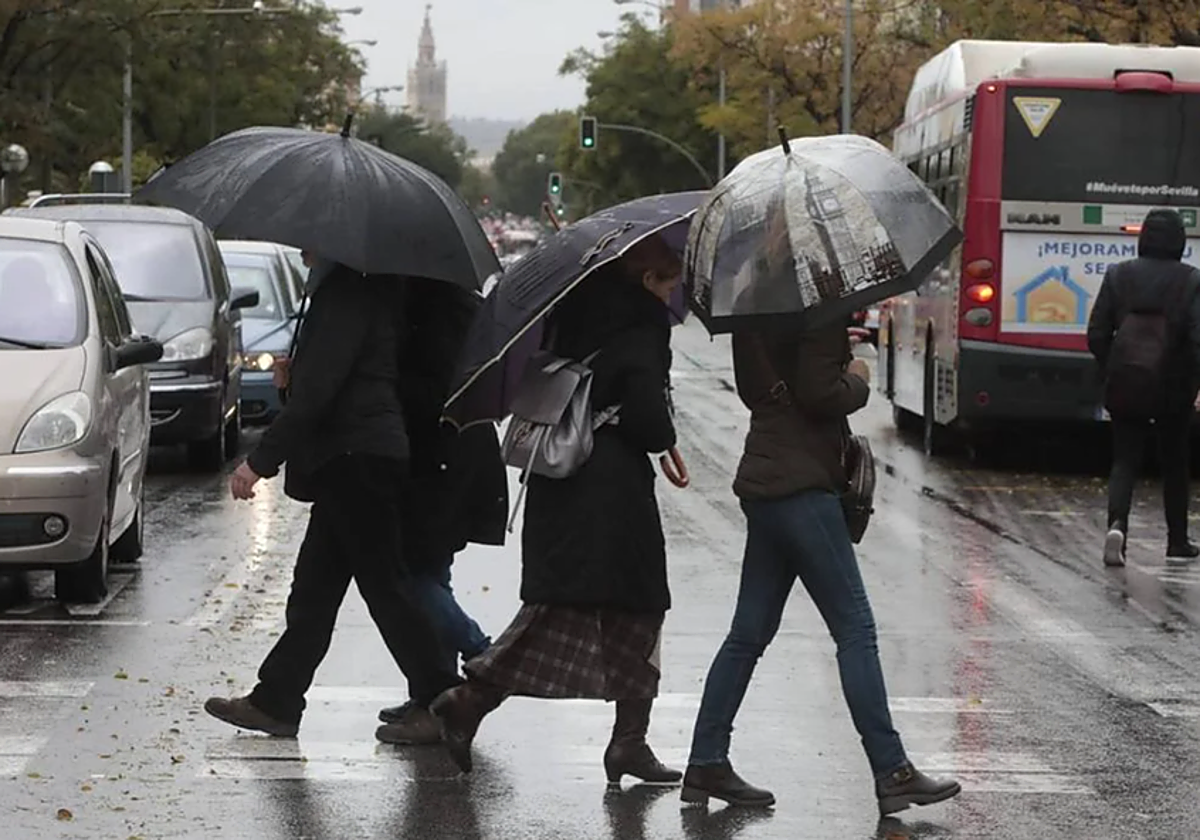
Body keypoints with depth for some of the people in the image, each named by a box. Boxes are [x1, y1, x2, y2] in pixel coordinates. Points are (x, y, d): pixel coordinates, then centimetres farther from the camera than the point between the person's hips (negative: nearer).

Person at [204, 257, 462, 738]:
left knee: (385, 587, -4)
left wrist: (261, 460, -19)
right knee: (313, 590, 13)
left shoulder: (345, 294, -17)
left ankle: (440, 702, 1)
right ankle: (276, 702, 19)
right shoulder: (360, 289, 14)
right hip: (351, 464, 10)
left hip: (356, 461, -10)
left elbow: (316, 390, -21)